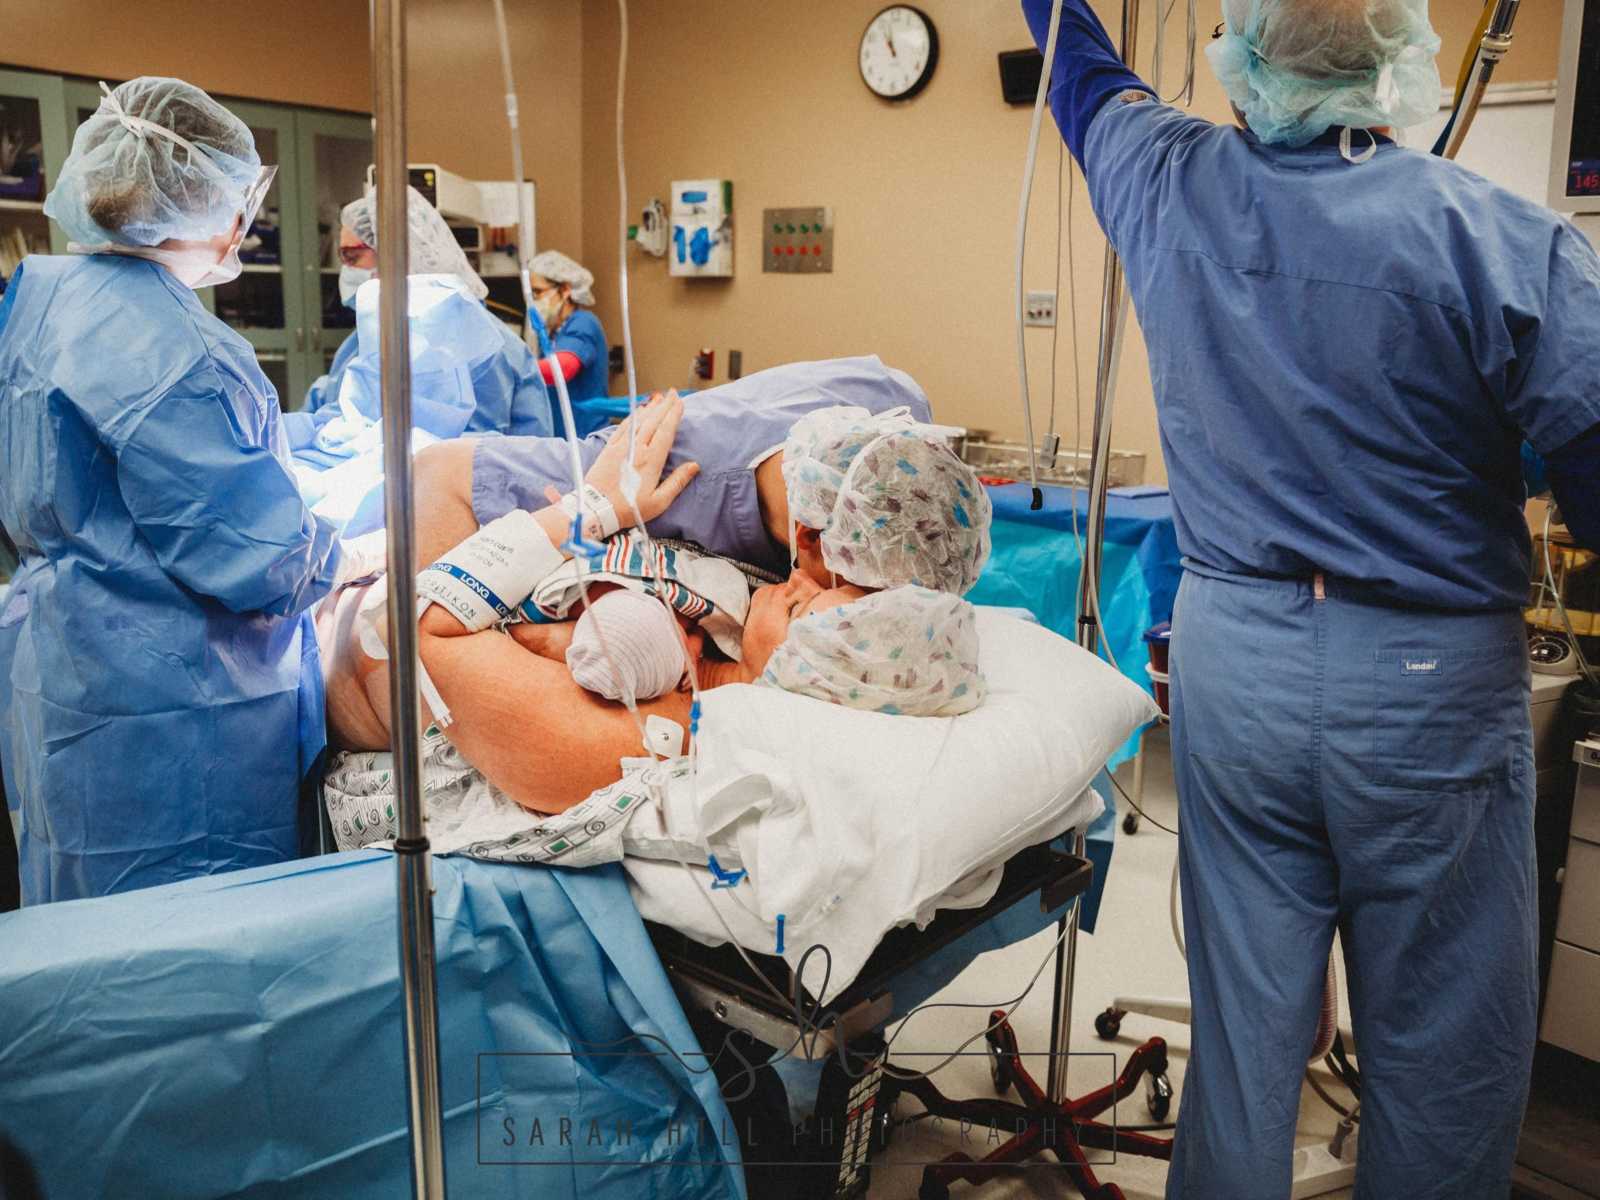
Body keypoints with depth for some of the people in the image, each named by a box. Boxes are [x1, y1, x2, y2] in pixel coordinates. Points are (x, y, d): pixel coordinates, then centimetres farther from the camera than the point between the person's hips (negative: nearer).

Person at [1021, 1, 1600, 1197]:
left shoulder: (1173, 187, -1)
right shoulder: (1504, 241, -13)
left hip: (1232, 659, 4)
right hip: (1434, 685, -3)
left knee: (1242, 1012, 17)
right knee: (1444, 1049, 14)